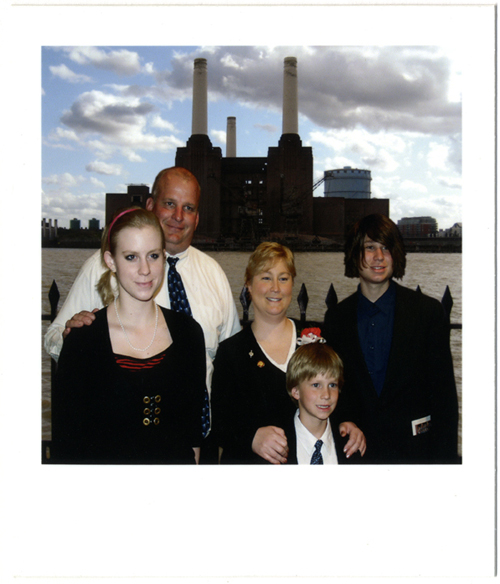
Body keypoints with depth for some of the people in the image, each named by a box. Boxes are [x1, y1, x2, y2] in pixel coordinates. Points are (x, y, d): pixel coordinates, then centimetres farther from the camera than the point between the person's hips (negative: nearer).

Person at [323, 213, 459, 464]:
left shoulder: (429, 311, -4)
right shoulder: (336, 318, 3)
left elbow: (444, 393, -4)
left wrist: (444, 457, -8)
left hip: (415, 446, -1)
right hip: (357, 449, 2)